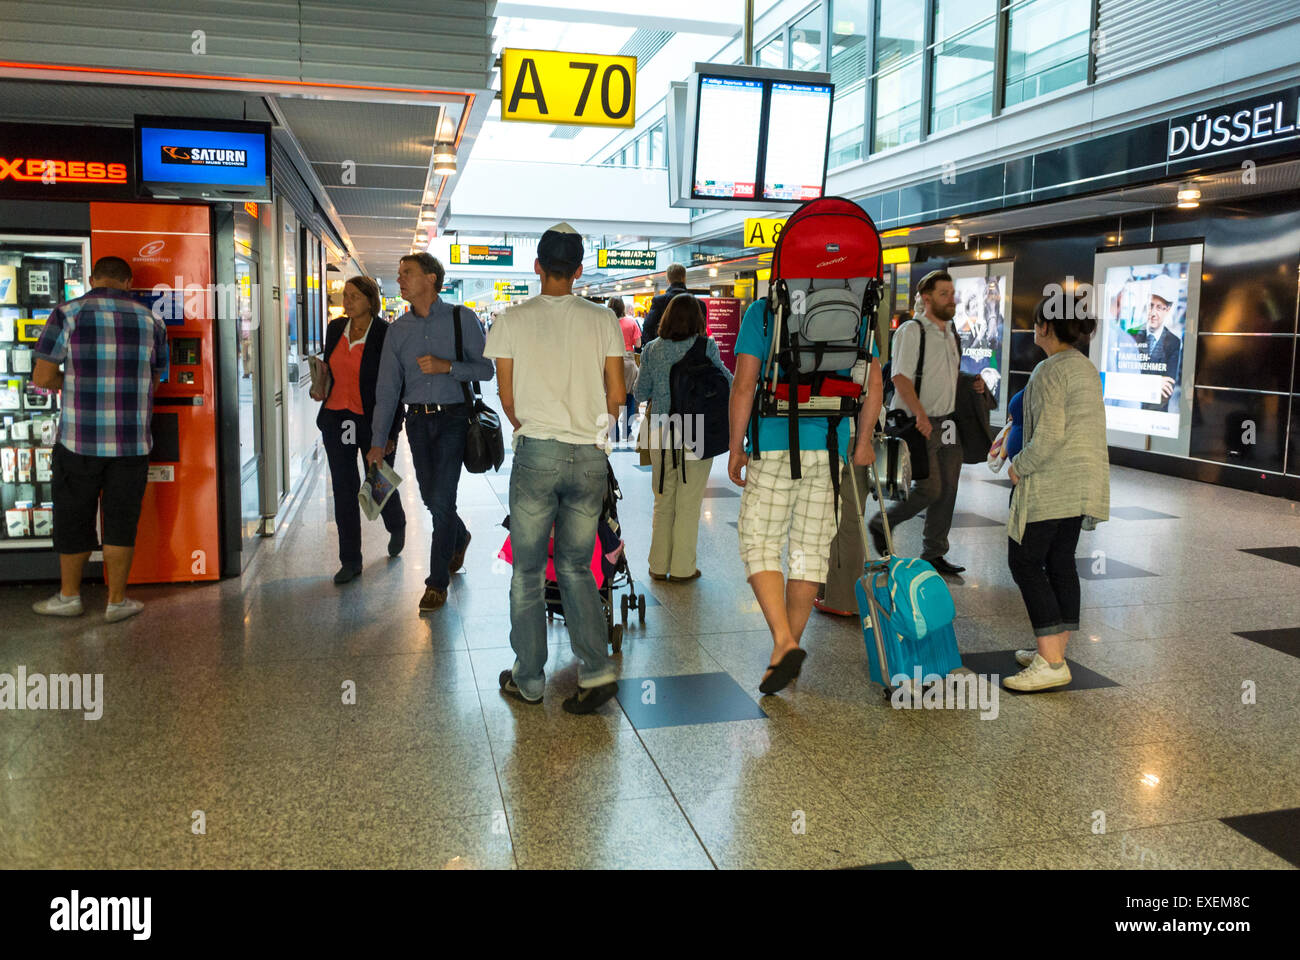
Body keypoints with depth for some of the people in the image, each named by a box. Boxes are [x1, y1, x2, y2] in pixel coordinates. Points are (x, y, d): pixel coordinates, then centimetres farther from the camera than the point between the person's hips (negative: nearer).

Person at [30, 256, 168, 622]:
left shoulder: (67, 314, -4)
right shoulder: (151, 322, 2)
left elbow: (42, 377, -5)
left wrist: (70, 384, 15)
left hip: (79, 440, -1)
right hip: (132, 442, 1)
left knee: (73, 519, 14)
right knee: (121, 522, 10)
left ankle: (68, 596, 28)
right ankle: (117, 601, 18)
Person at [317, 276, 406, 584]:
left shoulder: (387, 334, -10)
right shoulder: (335, 328, 6)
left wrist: (391, 432, -13)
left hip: (373, 420, -4)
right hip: (336, 420, 5)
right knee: (344, 489, 5)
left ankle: (397, 527, 42)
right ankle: (350, 561, 13)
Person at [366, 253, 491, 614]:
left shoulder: (461, 319, -3)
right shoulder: (398, 329, 7)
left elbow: (486, 368, -4)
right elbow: (387, 385, 5)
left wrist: (447, 366, -19)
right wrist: (378, 441, 1)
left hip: (452, 418, -4)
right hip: (417, 419, 4)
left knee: (441, 499, -8)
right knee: (430, 497, 13)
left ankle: (437, 582, 4)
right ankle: (459, 537, 45)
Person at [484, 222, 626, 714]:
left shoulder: (512, 320, 0)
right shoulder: (602, 319, 3)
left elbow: (507, 398, 5)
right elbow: (617, 393, 4)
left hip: (537, 452, -2)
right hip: (590, 457, 2)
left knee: (528, 571, 10)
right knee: (576, 567, 14)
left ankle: (528, 679, 18)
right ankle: (596, 670, 5)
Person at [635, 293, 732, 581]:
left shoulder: (652, 350, 0)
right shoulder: (706, 347, -8)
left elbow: (641, 393, 6)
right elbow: (727, 382, -1)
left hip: (661, 431, 2)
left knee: (663, 500, 14)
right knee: (689, 501, 7)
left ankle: (659, 565, 20)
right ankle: (682, 568, 12)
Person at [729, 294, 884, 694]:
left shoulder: (761, 311, -1)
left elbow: (744, 385, -7)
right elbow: (873, 383, 6)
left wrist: (735, 448, 0)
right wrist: (863, 442, 16)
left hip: (774, 442, -3)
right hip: (829, 447, 4)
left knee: (760, 544, 4)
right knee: (811, 548, 11)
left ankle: (784, 642, -12)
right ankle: (789, 648, 19)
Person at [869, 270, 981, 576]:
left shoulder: (951, 333, 17)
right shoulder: (911, 331, -9)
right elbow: (901, 377, -19)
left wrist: (973, 384, 9)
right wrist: (920, 414, -30)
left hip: (948, 423, 8)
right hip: (919, 424, -8)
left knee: (947, 490, 7)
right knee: (929, 489, -10)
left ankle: (933, 554, 17)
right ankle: (881, 525, 13)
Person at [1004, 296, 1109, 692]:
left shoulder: (1050, 370, -15)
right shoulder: (1086, 367, 15)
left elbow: (1048, 435, -23)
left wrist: (1019, 466, -8)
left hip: (1051, 480, -9)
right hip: (1083, 481, 10)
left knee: (1024, 561, -5)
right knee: (1060, 561, 12)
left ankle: (1051, 662, -9)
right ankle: (1054, 652, 18)